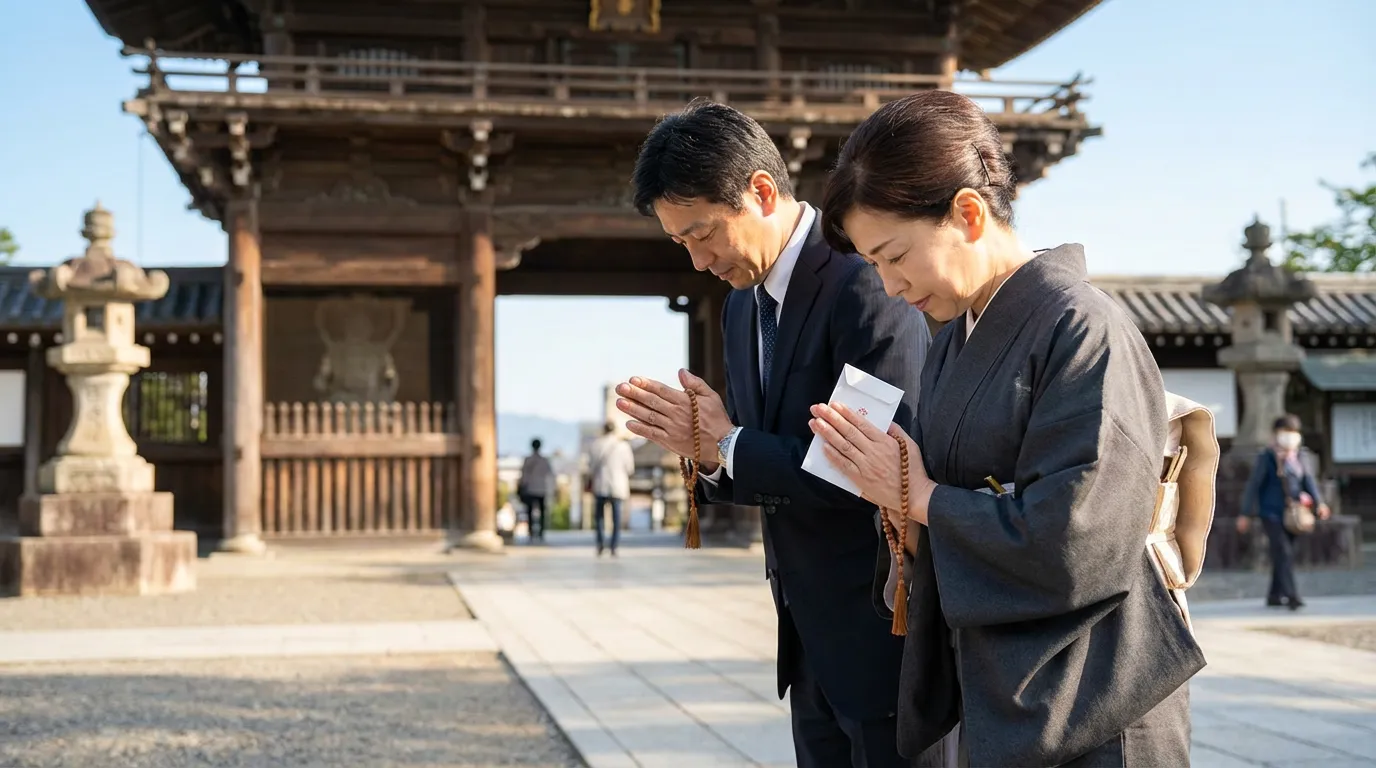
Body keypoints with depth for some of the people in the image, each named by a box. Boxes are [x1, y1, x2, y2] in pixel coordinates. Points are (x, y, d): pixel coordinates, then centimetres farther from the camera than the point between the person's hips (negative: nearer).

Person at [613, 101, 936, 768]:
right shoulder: (742, 307, 10)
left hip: (884, 633, -8)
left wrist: (729, 445, -18)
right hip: (811, 638, 8)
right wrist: (707, 452, -7)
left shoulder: (867, 283, -18)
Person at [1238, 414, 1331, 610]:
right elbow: (1254, 484, -6)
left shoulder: (1297, 458, 10)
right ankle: (1291, 595, -21)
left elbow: (1308, 480, 5)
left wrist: (1319, 502, -12)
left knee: (1284, 555, 10)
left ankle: (1275, 596, 19)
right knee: (1283, 553, -16)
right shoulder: (1267, 457, -7)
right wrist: (1245, 514, -7)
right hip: (1271, 514, -6)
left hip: (1291, 515, 6)